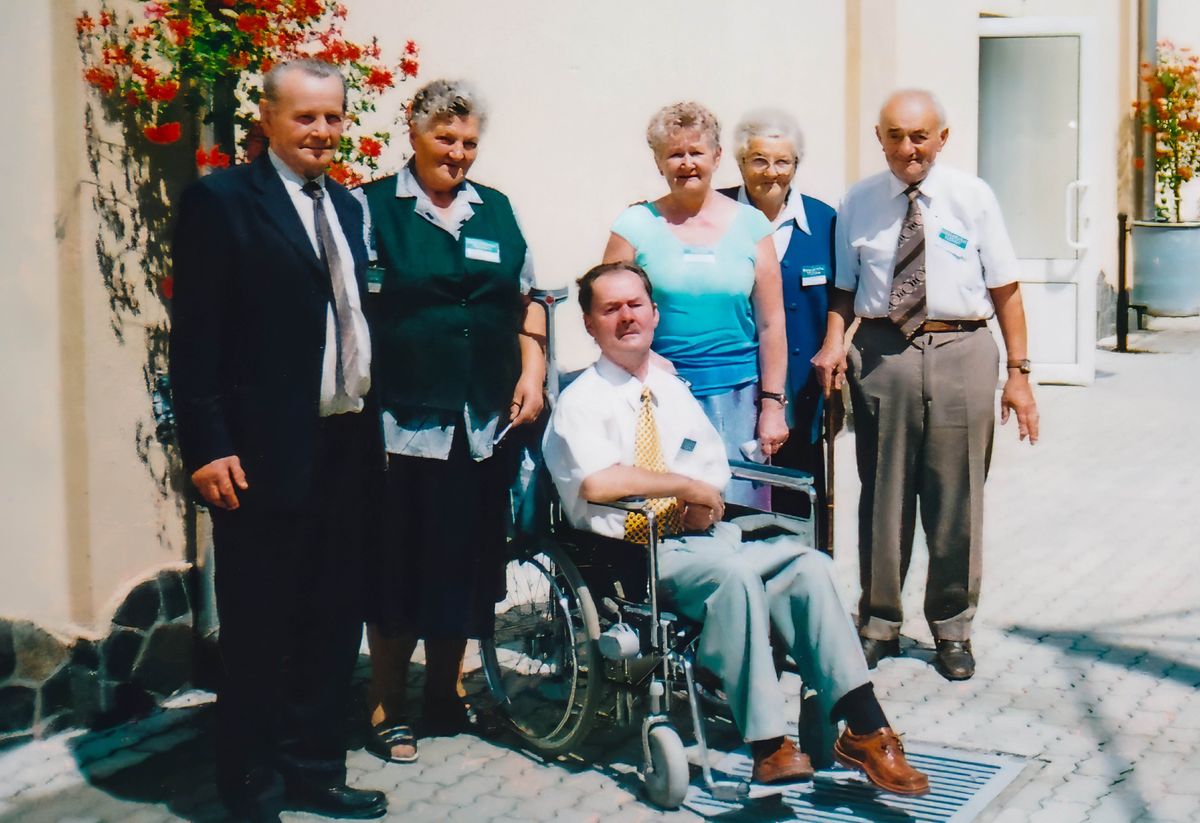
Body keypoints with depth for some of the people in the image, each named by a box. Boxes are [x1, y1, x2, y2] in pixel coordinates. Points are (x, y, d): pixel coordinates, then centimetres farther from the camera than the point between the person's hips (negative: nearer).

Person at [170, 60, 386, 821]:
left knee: (335, 620, 13)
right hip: (265, 452, -7)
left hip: (348, 446, 7)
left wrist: (373, 425, 12)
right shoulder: (221, 201, -6)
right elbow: (195, 336, -11)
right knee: (258, 632, 3)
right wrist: (207, 446, -16)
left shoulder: (346, 207, 14)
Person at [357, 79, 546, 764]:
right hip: (404, 419, -4)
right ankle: (388, 708, 14)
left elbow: (527, 301, 21)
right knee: (398, 567, 1)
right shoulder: (374, 207, 1)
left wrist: (532, 372, 8)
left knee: (466, 561, 10)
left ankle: (446, 693, 27)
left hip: (485, 423, 4)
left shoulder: (497, 211, 14)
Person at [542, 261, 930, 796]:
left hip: (698, 536, 7)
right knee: (735, 573, -35)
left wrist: (702, 505, -3)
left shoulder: (673, 391, 21)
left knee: (808, 564, -18)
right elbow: (596, 482, -23)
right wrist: (687, 485, -16)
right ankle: (768, 744, -31)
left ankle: (862, 729, -21)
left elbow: (715, 465, 21)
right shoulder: (581, 401, -4)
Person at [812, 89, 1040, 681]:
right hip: (881, 354, 1)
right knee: (883, 494, 8)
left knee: (956, 499, 6)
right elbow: (844, 287, 11)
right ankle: (878, 623, 24)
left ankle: (952, 629, 22)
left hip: (961, 352, -1)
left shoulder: (972, 197, 2)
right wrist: (834, 342, -8)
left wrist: (1018, 373, -1)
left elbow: (1005, 289, 2)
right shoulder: (858, 203, 6)